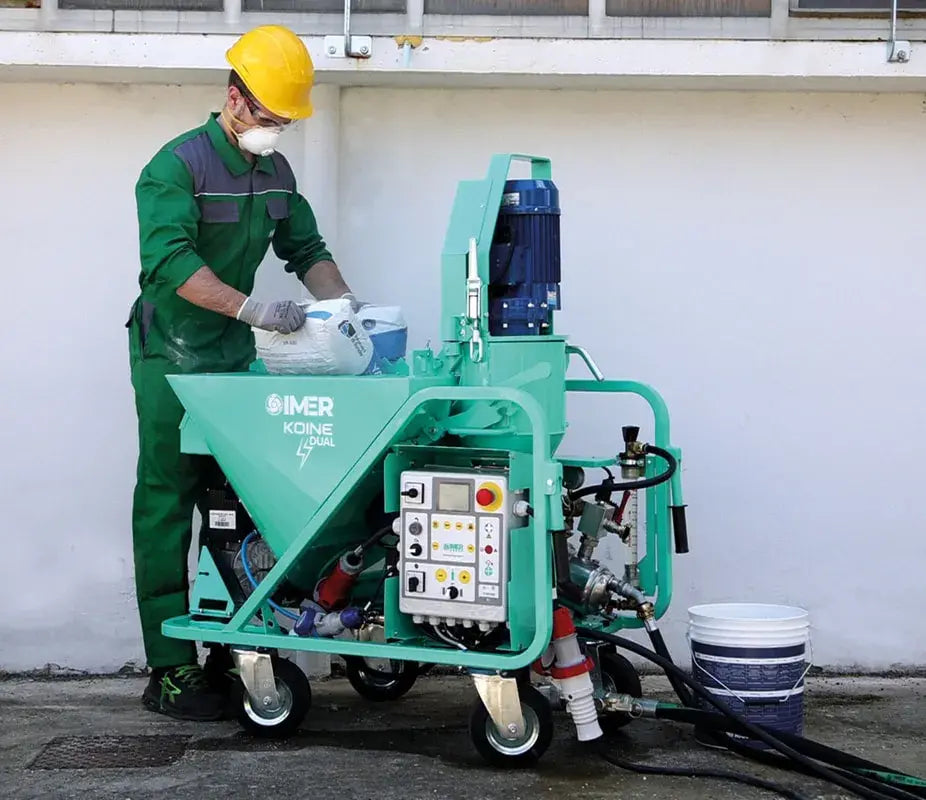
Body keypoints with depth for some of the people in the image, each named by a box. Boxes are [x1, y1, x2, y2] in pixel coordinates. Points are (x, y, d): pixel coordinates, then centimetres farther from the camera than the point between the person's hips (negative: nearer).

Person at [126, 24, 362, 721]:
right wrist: (251, 308, -32)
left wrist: (342, 298, 1)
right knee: (168, 507, -4)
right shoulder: (179, 165, -11)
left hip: (236, 356, 7)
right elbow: (169, 259, -23)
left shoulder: (276, 172, 13)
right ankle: (170, 669, -1)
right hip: (172, 358, -7)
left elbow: (306, 248, 19)